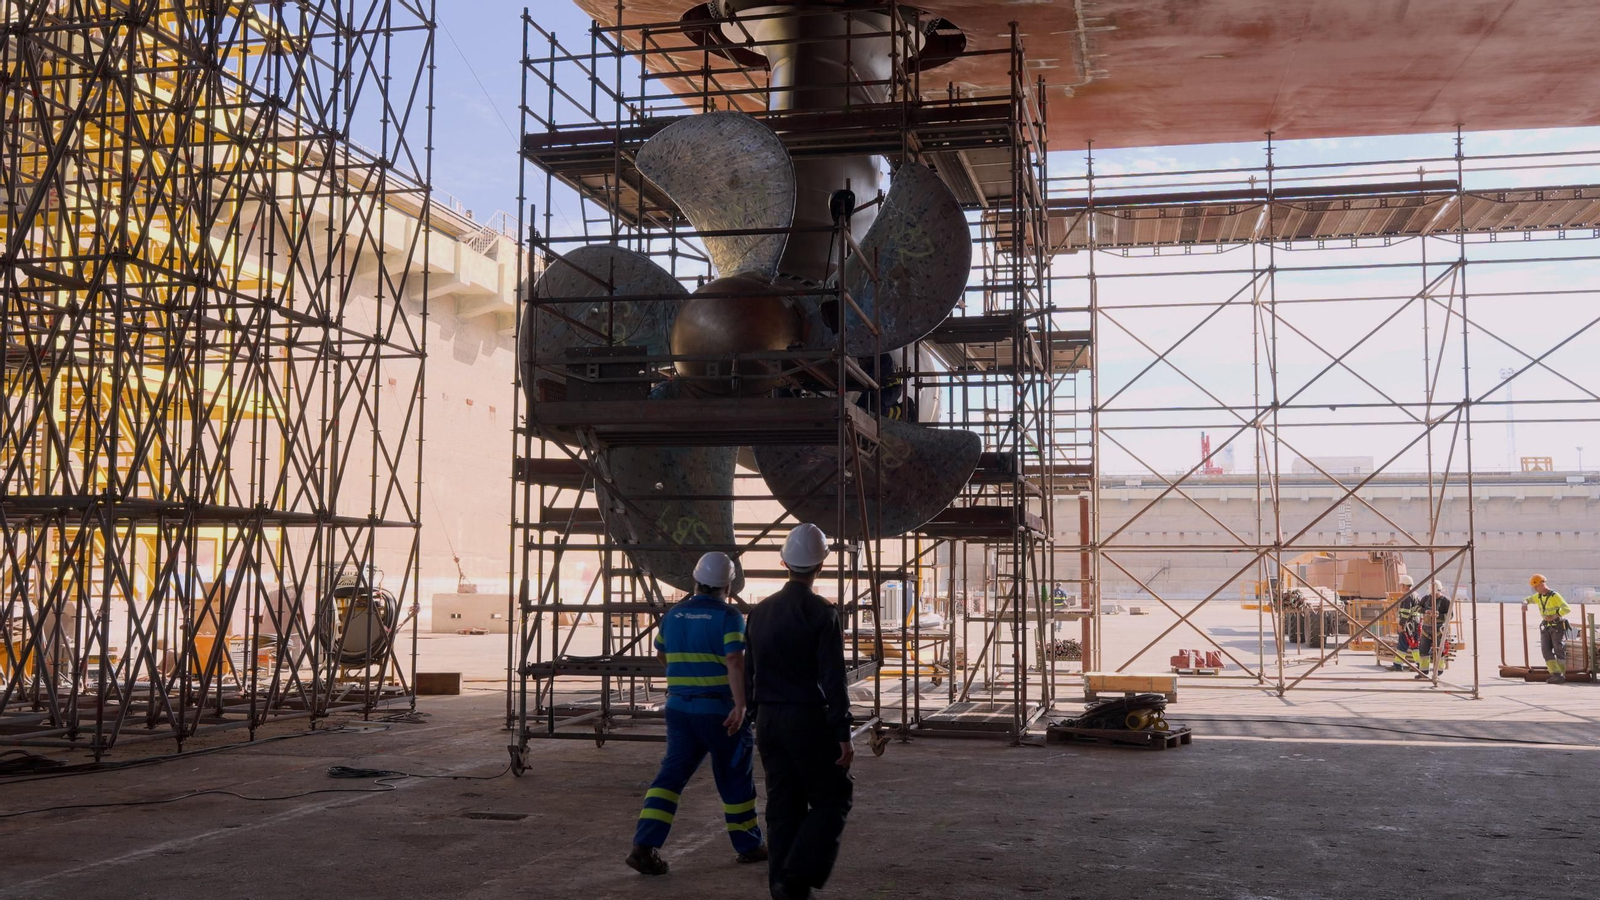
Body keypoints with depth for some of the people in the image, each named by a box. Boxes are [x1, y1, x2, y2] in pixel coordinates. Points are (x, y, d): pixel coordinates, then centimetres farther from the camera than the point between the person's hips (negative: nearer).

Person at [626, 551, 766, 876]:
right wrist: (740, 707, -27)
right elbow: (735, 662, -23)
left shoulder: (673, 615, 7)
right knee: (736, 779, 11)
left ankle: (644, 846, -8)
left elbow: (661, 654, 23)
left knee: (671, 774, 5)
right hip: (720, 710, -4)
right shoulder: (728, 617, -11)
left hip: (679, 708, 5)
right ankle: (748, 845, 24)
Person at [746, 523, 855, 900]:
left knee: (783, 807, 12)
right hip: (808, 720, -6)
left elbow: (751, 672, 12)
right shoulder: (822, 613, -13)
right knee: (831, 799, 6)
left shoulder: (760, 611, 7)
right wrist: (843, 735, -14)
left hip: (768, 719, 6)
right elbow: (833, 680, -16)